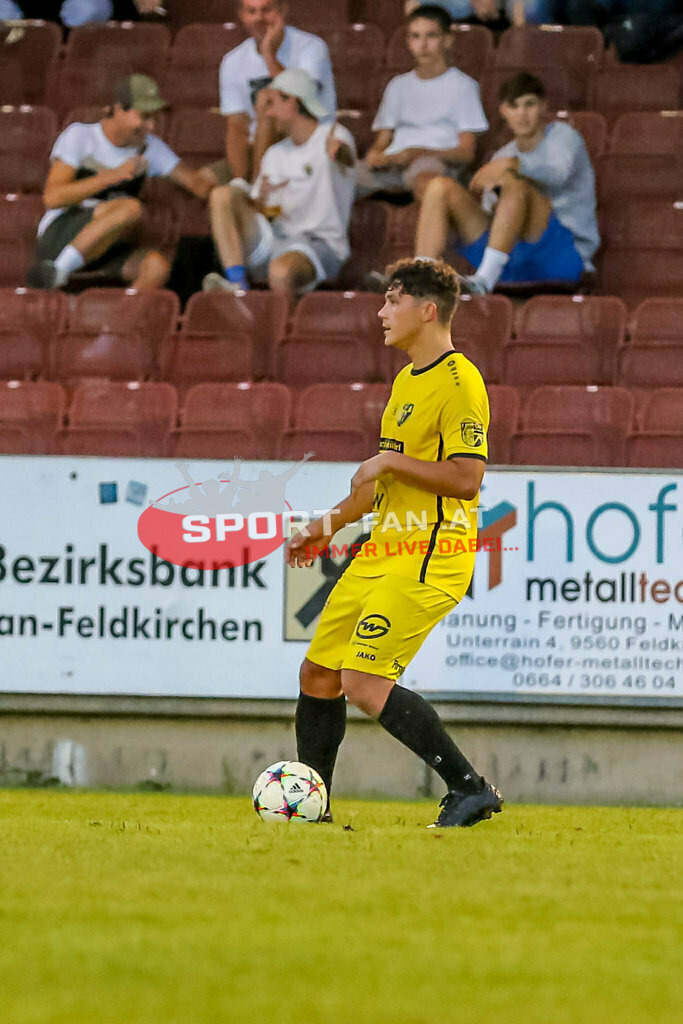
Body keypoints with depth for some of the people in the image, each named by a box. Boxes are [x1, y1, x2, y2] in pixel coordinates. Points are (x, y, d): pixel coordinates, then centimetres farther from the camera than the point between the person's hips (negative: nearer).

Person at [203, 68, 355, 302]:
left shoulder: (332, 136, -1)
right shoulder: (276, 154, 23)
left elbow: (347, 157, -27)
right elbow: (256, 212, 19)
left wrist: (340, 153, -54)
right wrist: (260, 200, -7)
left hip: (319, 245, -7)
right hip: (273, 243, 7)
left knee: (282, 271, -42)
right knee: (222, 195, -15)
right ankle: (236, 286, -26)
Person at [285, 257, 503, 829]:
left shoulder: (458, 382, -13)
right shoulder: (408, 379, 18)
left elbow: (465, 479, -22)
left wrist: (390, 460, -18)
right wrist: (332, 524, 27)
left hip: (429, 558, -10)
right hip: (383, 550, 10)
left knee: (364, 684, -19)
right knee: (318, 674, 9)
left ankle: (471, 789, -13)